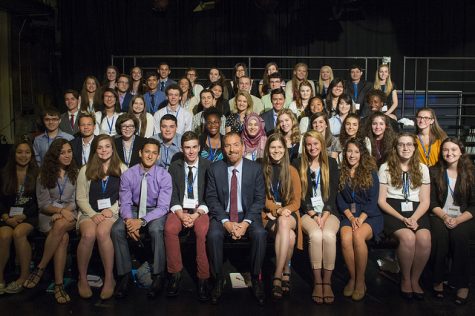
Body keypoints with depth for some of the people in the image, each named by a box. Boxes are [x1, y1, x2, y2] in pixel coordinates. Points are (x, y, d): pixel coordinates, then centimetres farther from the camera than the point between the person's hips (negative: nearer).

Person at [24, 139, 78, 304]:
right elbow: (43, 203, -1)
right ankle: (58, 284, -27)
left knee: (60, 226, -35)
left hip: (69, 213, 1)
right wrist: (61, 211, -18)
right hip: (48, 215, -1)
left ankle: (40, 268, -23)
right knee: (63, 238, -33)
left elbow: (75, 201, 4)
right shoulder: (45, 174, 5)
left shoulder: (75, 173, 8)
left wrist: (64, 212, -16)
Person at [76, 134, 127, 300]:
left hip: (112, 212, -1)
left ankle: (109, 278, -21)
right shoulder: (86, 170, 10)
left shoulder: (122, 169, 8)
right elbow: (81, 198, 6)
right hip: (89, 212, 1)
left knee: (102, 232, -34)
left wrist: (112, 210, -10)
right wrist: (93, 214, -9)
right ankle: (82, 278, -13)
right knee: (89, 234, -32)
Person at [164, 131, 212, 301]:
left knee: (203, 231, -32)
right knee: (170, 229, -29)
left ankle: (203, 278, -21)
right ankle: (175, 273, -14)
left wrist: (197, 214, -15)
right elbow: (172, 195, 5)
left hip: (201, 209, -2)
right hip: (180, 209, 2)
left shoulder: (208, 166, 3)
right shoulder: (174, 166, 9)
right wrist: (181, 214, -13)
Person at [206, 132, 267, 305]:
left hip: (248, 214, 0)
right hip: (222, 215, 0)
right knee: (213, 235, -29)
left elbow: (260, 199, -2)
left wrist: (246, 222, -16)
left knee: (260, 234, -29)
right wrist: (226, 222, -16)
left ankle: (255, 278, -9)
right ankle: (218, 279, -10)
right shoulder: (214, 169, 1)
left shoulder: (255, 168, 0)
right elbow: (211, 198, -2)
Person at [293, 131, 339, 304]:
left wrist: (324, 216, -11)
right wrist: (313, 215, -10)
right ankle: (317, 281, -21)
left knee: (329, 235, -30)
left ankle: (327, 281, -20)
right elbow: (299, 194, 1)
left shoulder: (331, 163, 10)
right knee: (315, 235, -31)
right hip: (307, 213, -1)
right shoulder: (298, 164, 6)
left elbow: (333, 192, 3)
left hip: (329, 211, 1)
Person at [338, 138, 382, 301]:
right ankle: (352, 278, -12)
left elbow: (373, 201, -1)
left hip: (370, 215, -2)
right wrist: (351, 217, -8)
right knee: (345, 237, -31)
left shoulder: (370, 173, 5)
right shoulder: (341, 174, 12)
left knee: (358, 235, -34)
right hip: (348, 215, 2)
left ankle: (360, 281, -18)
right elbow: (340, 200, 7)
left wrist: (361, 218, -15)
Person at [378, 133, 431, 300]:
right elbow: (381, 200, 1)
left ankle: (415, 279, -7)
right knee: (408, 237, -32)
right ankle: (405, 279, -9)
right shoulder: (386, 168, 5)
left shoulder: (422, 169, 13)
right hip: (393, 211, -2)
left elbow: (425, 201, 9)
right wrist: (402, 218, -11)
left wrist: (414, 218, -11)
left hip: (416, 212, 2)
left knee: (424, 238, -29)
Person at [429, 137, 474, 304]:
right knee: (439, 234, -32)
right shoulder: (434, 172, 7)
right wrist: (444, 217, -14)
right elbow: (432, 202, 4)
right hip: (440, 216, 1)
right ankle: (438, 280, -16)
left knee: (460, 235, -33)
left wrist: (458, 220, -14)